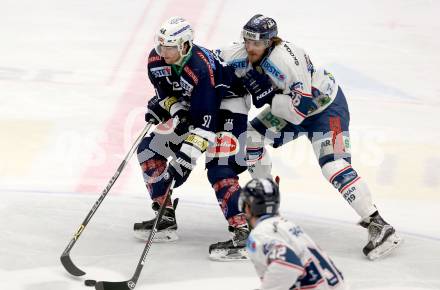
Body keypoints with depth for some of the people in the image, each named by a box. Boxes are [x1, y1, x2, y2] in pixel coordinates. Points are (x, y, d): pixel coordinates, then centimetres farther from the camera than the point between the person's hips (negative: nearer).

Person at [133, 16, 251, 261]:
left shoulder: (201, 68, -35)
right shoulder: (156, 60, -13)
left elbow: (205, 120, -36)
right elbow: (166, 92, 5)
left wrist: (187, 157, -41)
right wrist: (170, 106, -19)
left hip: (226, 106, -9)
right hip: (188, 106, 9)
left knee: (219, 170, -26)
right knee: (149, 149, 4)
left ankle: (244, 233, -28)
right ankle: (166, 219, 10)